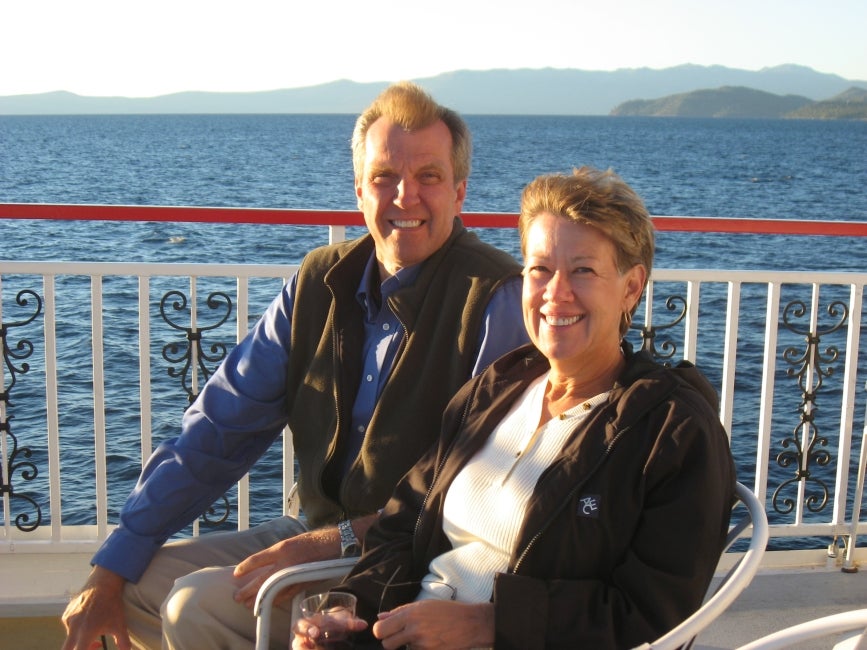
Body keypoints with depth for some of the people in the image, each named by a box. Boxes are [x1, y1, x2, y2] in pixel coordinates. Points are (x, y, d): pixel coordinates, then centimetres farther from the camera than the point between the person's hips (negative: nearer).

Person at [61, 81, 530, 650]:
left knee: (199, 604, -20)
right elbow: (218, 431, 3)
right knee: (139, 583, 1)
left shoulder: (496, 300, -17)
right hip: (322, 532, 7)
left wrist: (343, 538, -25)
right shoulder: (321, 283, 2)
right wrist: (108, 574, 0)